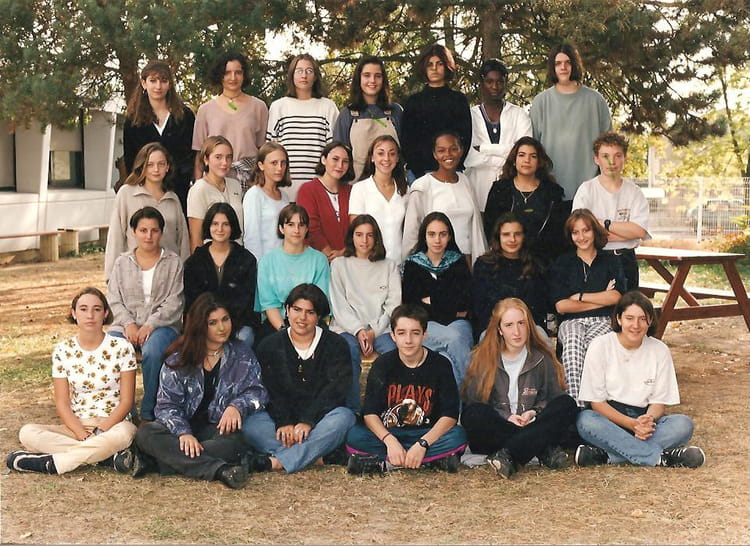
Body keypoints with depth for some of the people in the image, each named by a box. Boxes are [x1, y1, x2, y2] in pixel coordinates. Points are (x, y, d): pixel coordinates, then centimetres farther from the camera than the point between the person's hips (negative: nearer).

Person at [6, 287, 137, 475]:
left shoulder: (121, 348, -2)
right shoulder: (63, 351, 4)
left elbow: (126, 401, -4)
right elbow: (62, 403, 1)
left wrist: (100, 431, -17)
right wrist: (82, 435, -16)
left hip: (113, 424, -2)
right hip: (77, 426, 3)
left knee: (123, 433, -39)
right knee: (27, 433, -25)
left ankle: (49, 463, -28)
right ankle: (107, 456, -28)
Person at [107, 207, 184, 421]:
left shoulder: (173, 262, 9)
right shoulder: (122, 263, 17)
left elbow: (174, 302, 0)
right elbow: (114, 299, 10)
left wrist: (150, 325, -13)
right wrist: (128, 324, -9)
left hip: (162, 325, -2)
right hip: (126, 325, 3)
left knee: (152, 352, -36)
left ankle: (149, 412, -20)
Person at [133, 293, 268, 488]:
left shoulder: (242, 355, 10)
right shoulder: (178, 359, 5)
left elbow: (257, 392, 4)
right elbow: (167, 404, -2)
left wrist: (236, 406, -19)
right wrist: (183, 433, -22)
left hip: (219, 429, 0)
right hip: (184, 426, 1)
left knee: (235, 443, -37)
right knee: (145, 433, -30)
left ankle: (150, 462, -33)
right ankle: (219, 470, -42)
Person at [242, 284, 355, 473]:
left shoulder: (335, 345, 3)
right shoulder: (270, 346, 8)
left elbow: (335, 389, -10)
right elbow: (270, 391, -4)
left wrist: (307, 421, -23)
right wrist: (283, 422, -22)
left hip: (319, 418, -1)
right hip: (281, 417, 1)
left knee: (344, 417, -33)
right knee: (250, 426, -27)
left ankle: (278, 461, -41)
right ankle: (312, 456, -35)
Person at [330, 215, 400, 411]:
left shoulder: (389, 266, 19)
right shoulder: (339, 265, 16)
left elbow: (393, 304, 9)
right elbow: (339, 305, 5)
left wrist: (373, 331, -6)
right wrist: (358, 330, -11)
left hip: (380, 327, 1)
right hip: (348, 327, -1)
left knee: (394, 351, -32)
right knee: (349, 351, -35)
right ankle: (352, 410, -30)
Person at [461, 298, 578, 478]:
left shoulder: (542, 358, 9)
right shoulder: (482, 359, 3)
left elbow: (554, 396, 7)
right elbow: (473, 402, -2)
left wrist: (534, 412, -13)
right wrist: (505, 417, -16)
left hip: (532, 427, 2)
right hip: (495, 431, -2)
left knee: (567, 405, -24)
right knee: (472, 415, -34)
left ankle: (509, 456, -35)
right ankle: (545, 451, -30)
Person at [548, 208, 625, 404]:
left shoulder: (610, 262, 18)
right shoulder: (562, 264, 16)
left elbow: (616, 297, 2)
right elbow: (561, 306, 3)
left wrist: (580, 297, 1)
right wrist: (601, 299, 3)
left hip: (604, 321, 0)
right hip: (572, 322, 0)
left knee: (588, 343, -37)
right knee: (573, 342, -38)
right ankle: (576, 403, -51)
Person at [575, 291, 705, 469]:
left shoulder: (659, 350, 3)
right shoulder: (600, 346, -5)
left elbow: (659, 401, 4)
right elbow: (597, 402, -7)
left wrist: (648, 419, -20)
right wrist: (632, 424, -21)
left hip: (644, 417, 3)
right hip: (609, 417, -3)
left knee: (684, 424, -26)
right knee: (586, 420, -36)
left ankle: (606, 455, -34)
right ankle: (661, 457, -35)